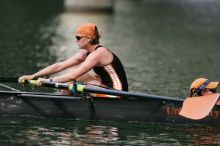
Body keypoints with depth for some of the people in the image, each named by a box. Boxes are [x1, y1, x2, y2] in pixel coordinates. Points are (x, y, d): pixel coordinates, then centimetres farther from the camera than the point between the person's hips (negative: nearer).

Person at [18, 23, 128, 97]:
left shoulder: (98, 53, -18)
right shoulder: (84, 54, 9)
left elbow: (74, 75, -24)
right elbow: (59, 66, 5)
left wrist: (48, 80, -20)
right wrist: (33, 76, -1)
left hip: (117, 95, -9)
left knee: (74, 74, -13)